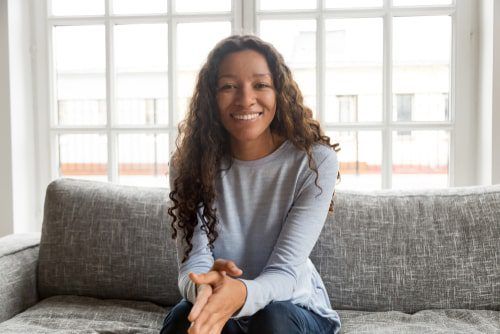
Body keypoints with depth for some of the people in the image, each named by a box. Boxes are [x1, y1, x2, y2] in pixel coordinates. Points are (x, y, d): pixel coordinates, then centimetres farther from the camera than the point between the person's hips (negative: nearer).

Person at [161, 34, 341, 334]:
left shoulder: (316, 161, -17)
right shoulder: (190, 163, -11)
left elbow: (285, 271, -23)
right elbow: (192, 264, -19)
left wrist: (242, 293, -46)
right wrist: (206, 286, -43)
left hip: (294, 307, -1)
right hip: (218, 307, 1)